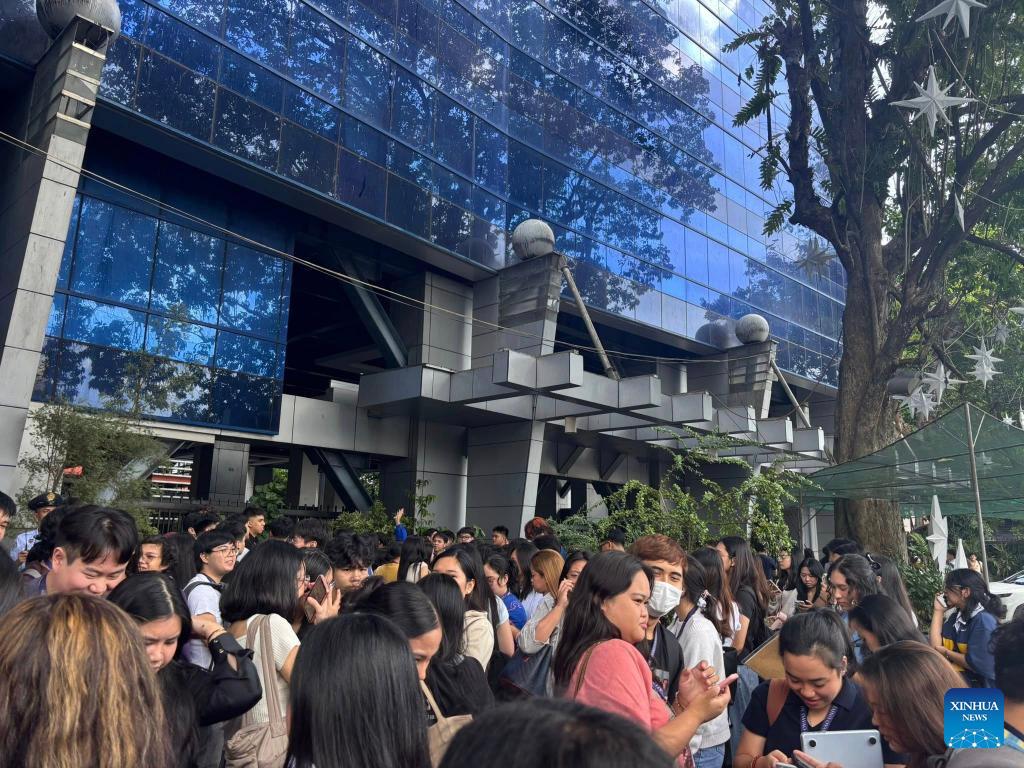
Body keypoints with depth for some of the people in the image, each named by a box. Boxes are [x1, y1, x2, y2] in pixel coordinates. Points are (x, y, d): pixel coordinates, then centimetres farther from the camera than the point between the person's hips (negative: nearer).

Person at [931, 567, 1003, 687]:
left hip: (980, 684, -8)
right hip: (959, 675, 8)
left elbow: (975, 663, -22)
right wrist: (938, 610, -2)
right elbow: (936, 646, -2)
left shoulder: (984, 619, -16)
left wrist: (946, 653, -7)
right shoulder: (957, 615, 8)